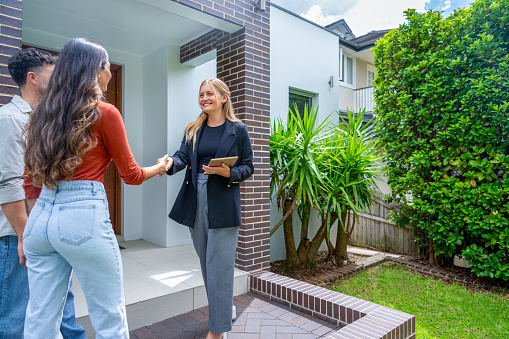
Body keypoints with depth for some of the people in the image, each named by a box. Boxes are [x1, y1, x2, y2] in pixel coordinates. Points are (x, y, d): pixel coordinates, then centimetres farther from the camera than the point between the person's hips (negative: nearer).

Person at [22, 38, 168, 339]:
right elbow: (131, 175, 1)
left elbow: (32, 176, 15)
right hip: (84, 216, -7)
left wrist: (26, 232, 24)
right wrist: (161, 167, 20)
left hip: (41, 215, 7)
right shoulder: (105, 113, -6)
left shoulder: (44, 113, 11)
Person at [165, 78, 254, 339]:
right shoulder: (193, 130, 12)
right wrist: (170, 163, -24)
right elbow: (183, 156, -2)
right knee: (206, 263, 16)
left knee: (218, 266, -1)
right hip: (196, 202, 5)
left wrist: (229, 173, -19)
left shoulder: (238, 129, 0)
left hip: (223, 204, -5)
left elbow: (248, 166, 0)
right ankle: (225, 309, 38)